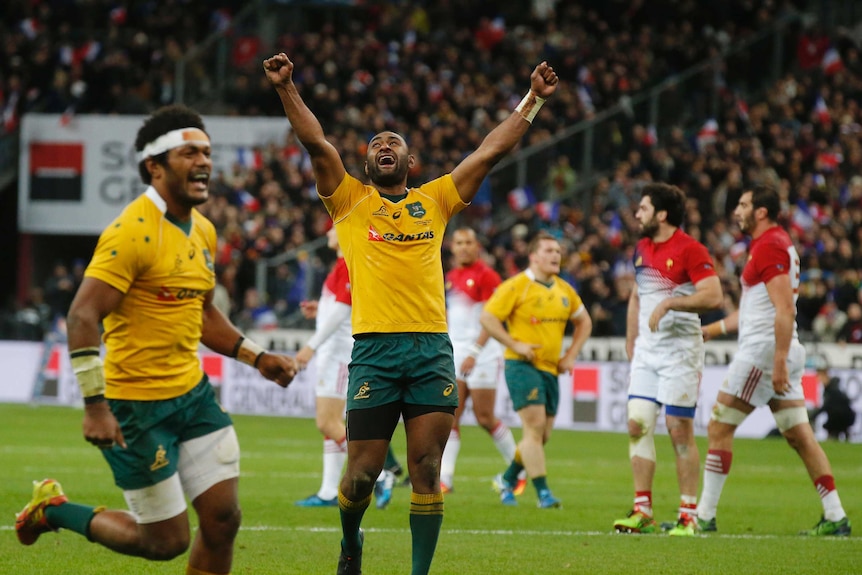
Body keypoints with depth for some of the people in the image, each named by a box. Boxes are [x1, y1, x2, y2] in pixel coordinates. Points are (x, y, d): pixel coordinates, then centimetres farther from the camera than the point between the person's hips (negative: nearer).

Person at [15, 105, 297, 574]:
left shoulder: (203, 231, 10)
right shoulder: (133, 232, -18)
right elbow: (82, 317, -23)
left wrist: (257, 358, 15)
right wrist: (94, 406, -29)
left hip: (193, 394, 8)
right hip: (137, 406, -8)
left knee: (223, 520, 0)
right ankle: (54, 509, 21)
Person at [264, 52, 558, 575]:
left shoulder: (435, 200, 16)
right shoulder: (350, 201, 11)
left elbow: (492, 150, 16)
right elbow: (316, 143, 1)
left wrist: (533, 100, 14)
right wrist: (287, 89, -9)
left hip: (433, 349, 2)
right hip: (374, 349, -2)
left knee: (427, 469, -3)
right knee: (363, 472, -1)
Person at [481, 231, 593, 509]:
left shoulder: (564, 290, 11)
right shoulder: (517, 286, -8)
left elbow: (584, 321, 24)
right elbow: (487, 317, -10)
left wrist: (571, 355, 12)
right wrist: (515, 345, -15)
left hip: (550, 369, 7)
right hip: (522, 365, -7)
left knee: (542, 434, 9)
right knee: (535, 426, -15)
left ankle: (507, 479, 28)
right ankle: (543, 492, -14)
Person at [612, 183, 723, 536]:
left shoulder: (690, 249, -11)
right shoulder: (642, 249, 14)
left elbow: (713, 296, -19)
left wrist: (671, 302, -23)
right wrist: (630, 343, 22)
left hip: (680, 350, -7)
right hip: (647, 349, 7)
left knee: (680, 430, -7)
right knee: (638, 425, 0)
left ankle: (688, 515, -2)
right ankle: (642, 511, 5)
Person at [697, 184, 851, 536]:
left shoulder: (769, 247, -13)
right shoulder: (778, 243, 19)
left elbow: (785, 310, -21)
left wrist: (779, 361, -25)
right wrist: (710, 330, 28)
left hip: (764, 349, -10)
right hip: (780, 353, 10)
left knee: (719, 428, -4)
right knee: (800, 437, 7)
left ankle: (704, 516, -2)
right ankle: (835, 517, 3)